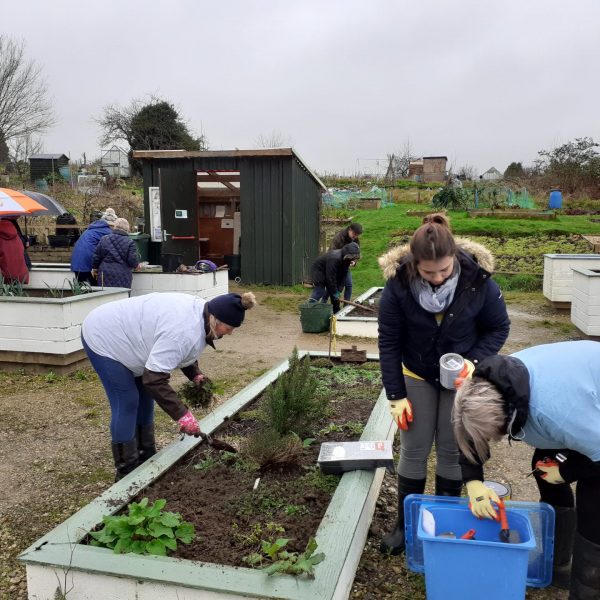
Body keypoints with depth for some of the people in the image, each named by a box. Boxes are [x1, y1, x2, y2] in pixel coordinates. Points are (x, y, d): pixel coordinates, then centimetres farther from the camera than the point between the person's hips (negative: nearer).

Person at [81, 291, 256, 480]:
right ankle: (127, 473, 5)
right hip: (103, 337, -10)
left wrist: (196, 375, -2)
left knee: (145, 398, 12)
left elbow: (182, 350, 12)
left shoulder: (200, 312, -5)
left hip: (120, 334, 10)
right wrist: (182, 414, -30)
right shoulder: (184, 331, -34)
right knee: (127, 402, -7)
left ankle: (145, 460, 23)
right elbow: (154, 379, -34)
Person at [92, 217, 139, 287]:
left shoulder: (104, 239, 4)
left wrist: (94, 268, 22)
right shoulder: (130, 242, -7)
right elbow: (132, 260, -10)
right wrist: (136, 265, 12)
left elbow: (96, 257, 8)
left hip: (105, 276, 3)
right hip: (122, 277, -3)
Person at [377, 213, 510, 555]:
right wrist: (396, 395, -12)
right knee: (414, 450, 6)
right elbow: (389, 341, -13)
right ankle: (406, 523, 25)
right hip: (417, 376, 0)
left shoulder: (477, 278, -24)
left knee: (452, 450, 7)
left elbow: (499, 328, -8)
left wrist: (474, 362, -25)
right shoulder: (399, 283, -23)